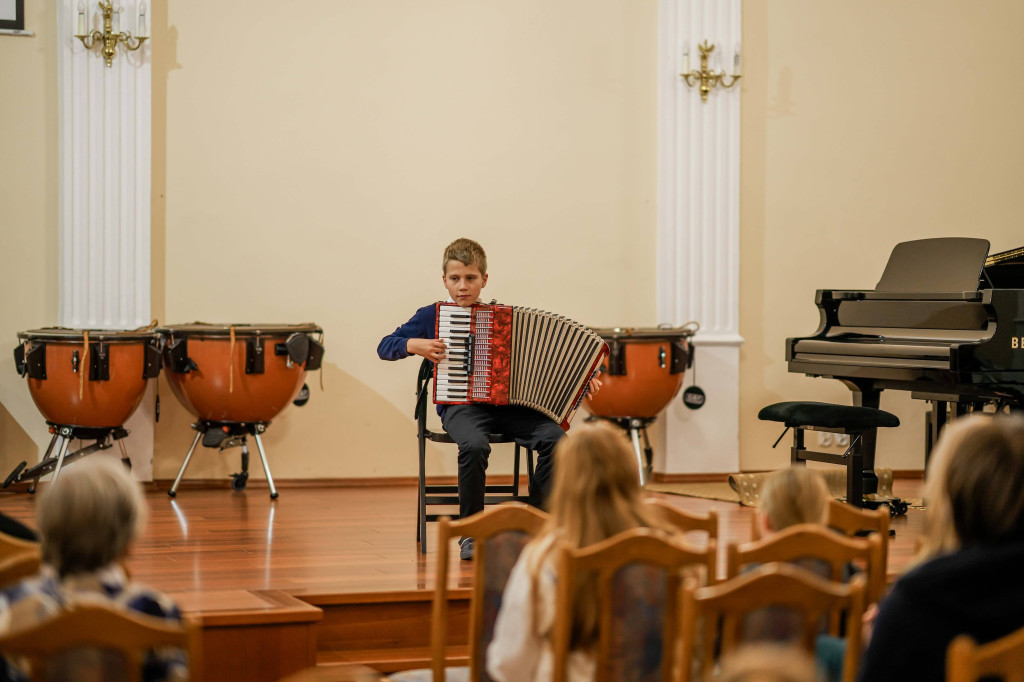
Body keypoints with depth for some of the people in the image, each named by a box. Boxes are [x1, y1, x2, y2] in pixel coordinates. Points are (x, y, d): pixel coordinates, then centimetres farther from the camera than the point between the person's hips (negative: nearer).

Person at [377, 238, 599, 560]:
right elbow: (384, 346, 11)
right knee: (475, 444, -37)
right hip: (460, 404, -3)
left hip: (508, 404, 3)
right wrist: (414, 344, -9)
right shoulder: (431, 316, 9)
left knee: (555, 437, -23)